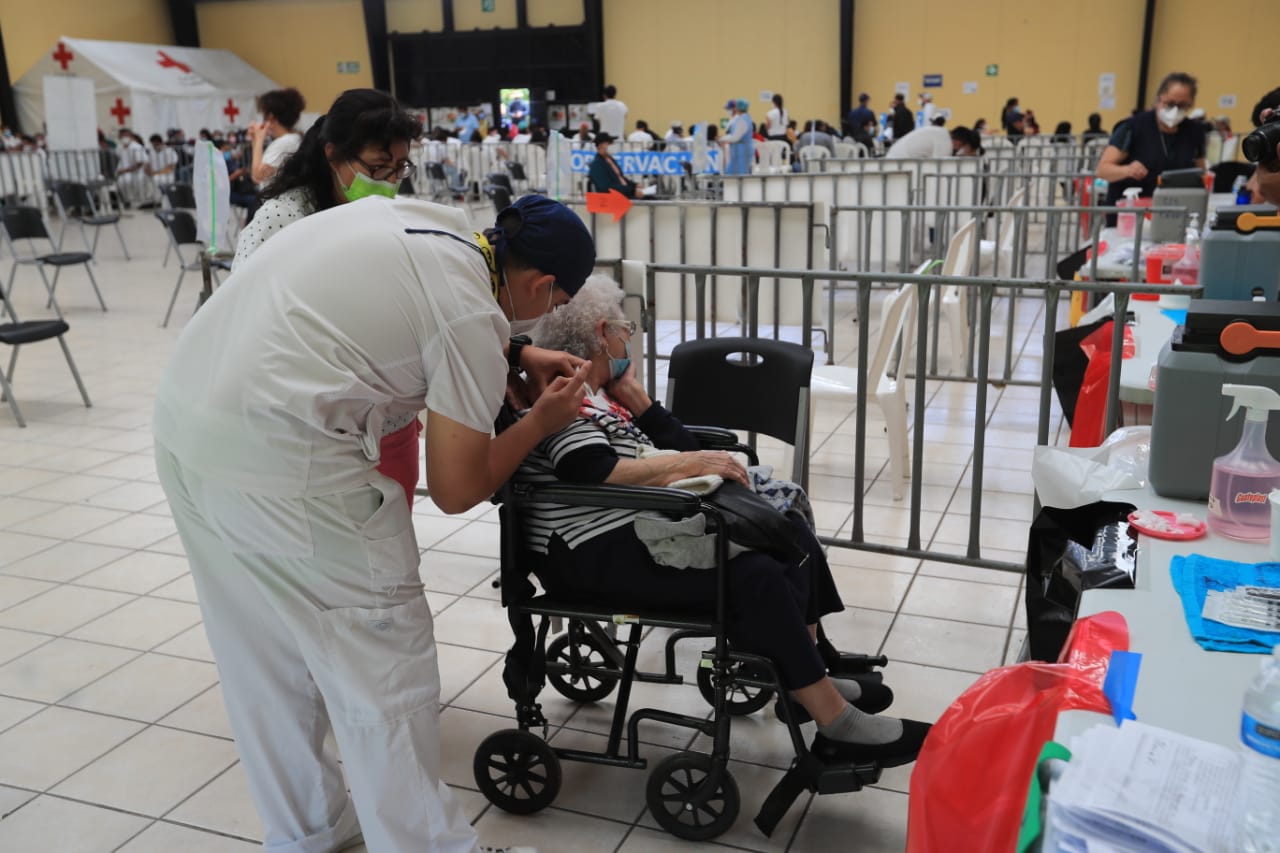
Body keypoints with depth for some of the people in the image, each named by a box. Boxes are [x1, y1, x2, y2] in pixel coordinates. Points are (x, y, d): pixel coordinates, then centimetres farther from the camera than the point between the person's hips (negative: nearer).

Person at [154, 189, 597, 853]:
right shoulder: (474, 315, -11)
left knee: (266, 655, 20)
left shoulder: (436, 223, 11)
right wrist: (542, 421, 8)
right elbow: (456, 490, -5)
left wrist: (517, 355, 26)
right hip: (276, 457, -10)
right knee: (382, 666, 3)